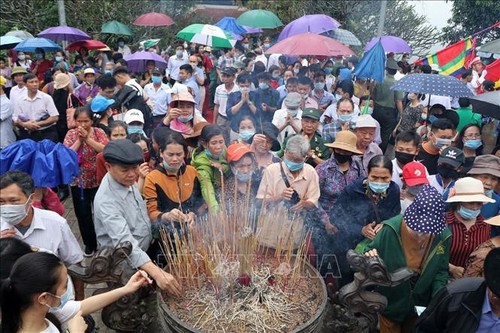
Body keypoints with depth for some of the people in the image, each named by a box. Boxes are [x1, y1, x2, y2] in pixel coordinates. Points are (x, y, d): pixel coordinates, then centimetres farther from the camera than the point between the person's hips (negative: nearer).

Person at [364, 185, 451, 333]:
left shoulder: (443, 236, -16)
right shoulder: (391, 230, -27)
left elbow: (441, 271, -3)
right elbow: (371, 252, -13)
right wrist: (369, 259, -36)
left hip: (420, 306, 4)